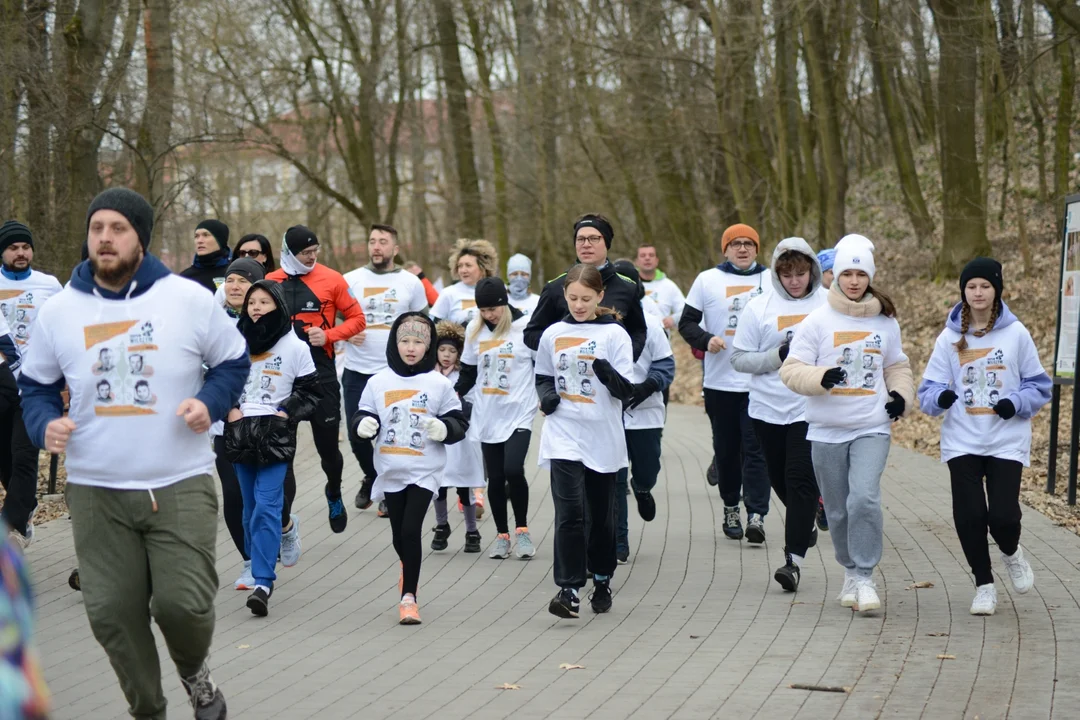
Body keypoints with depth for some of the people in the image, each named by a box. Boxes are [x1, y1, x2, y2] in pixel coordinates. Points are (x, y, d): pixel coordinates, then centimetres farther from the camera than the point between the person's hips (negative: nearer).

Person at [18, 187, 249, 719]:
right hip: (95, 491, 2)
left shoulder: (189, 299, -2)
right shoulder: (59, 310, 3)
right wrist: (46, 424, -6)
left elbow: (234, 361, 10)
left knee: (184, 604, -10)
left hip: (181, 485, -2)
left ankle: (193, 670, 26)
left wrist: (211, 401, -10)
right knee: (112, 614, 1)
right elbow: (35, 385, 15)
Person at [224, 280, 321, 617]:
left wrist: (286, 413, -8)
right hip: (240, 431, 4)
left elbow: (310, 390, 5)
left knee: (266, 506, -13)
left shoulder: (295, 347, -1)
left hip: (276, 434, -3)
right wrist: (229, 409, 0)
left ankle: (262, 582, -19)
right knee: (250, 506, 11)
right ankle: (256, 568, 25)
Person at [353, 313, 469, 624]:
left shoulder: (439, 384, -2)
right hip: (390, 470, 3)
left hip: (424, 470, -3)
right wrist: (364, 424, -15)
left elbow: (459, 423, 2)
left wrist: (444, 428, -19)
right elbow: (362, 416, 7)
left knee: (411, 530, -14)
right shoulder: (378, 382, 2)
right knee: (399, 535, 13)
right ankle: (409, 570, 45)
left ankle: (408, 596, -6)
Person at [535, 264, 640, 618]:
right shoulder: (553, 334, 5)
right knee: (569, 512, -13)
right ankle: (569, 589, -13)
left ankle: (602, 580, 31)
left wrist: (604, 369, -26)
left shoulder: (615, 334, -3)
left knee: (602, 515, 12)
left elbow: (626, 390, -7)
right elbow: (542, 377, 20)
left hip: (603, 438, 0)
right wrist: (546, 397, -1)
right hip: (563, 434, 1)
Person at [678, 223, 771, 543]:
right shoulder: (708, 280, 6)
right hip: (720, 382, 1)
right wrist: (706, 340, -12)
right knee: (726, 449, 9)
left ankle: (757, 515, -12)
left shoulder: (772, 280, 8)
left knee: (756, 449, -8)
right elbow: (686, 322, 7)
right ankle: (730, 508, 24)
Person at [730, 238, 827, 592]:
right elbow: (740, 358, 1)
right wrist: (780, 355, -13)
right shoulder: (759, 307, 1)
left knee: (801, 480, -11)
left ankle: (794, 558, -9)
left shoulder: (830, 304, -1)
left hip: (812, 409, -3)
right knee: (781, 480, 16)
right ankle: (805, 524, 45)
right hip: (768, 409, 3)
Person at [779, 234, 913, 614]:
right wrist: (822, 378, -22)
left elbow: (897, 366, 21)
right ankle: (851, 571, 28)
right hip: (827, 429, 0)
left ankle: (865, 576, -9)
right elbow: (792, 370, -4)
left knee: (865, 498, -19)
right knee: (838, 510, 8)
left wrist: (901, 395, 2)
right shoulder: (817, 321, -1)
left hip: (872, 428, 0)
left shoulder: (885, 321, 7)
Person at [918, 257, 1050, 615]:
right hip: (961, 442, 1)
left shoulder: (1016, 333, 0)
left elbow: (1039, 385, 6)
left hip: (1007, 441, -1)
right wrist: (941, 396, -19)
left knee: (1004, 515, -11)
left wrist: (1015, 403, -13)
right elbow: (928, 389, 4)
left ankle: (1011, 552, 25)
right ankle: (984, 584, 18)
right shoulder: (950, 337, 3)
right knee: (969, 515, -2)